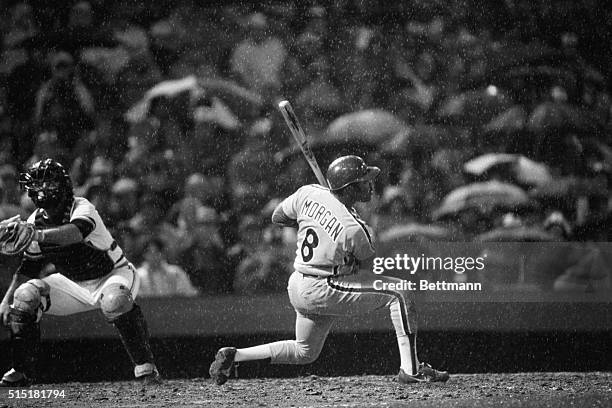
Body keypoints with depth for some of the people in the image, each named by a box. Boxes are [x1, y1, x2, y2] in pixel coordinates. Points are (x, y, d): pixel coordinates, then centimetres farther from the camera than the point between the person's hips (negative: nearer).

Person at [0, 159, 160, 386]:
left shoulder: (81, 208, -26)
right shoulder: (35, 222, -6)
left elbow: (76, 232, -50)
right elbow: (29, 267, 4)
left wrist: (39, 236, -65)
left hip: (113, 274, -6)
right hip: (74, 284, 6)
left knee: (114, 300, -40)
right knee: (26, 295, -14)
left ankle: (145, 366, -26)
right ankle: (21, 371, 1)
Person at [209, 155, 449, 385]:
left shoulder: (309, 193, -5)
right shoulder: (354, 229, -22)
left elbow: (277, 217, 10)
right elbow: (365, 262, -1)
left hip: (298, 285, 8)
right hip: (321, 290, -8)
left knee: (304, 352, 27)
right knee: (399, 293, -7)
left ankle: (233, 356, 19)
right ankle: (410, 369, -12)